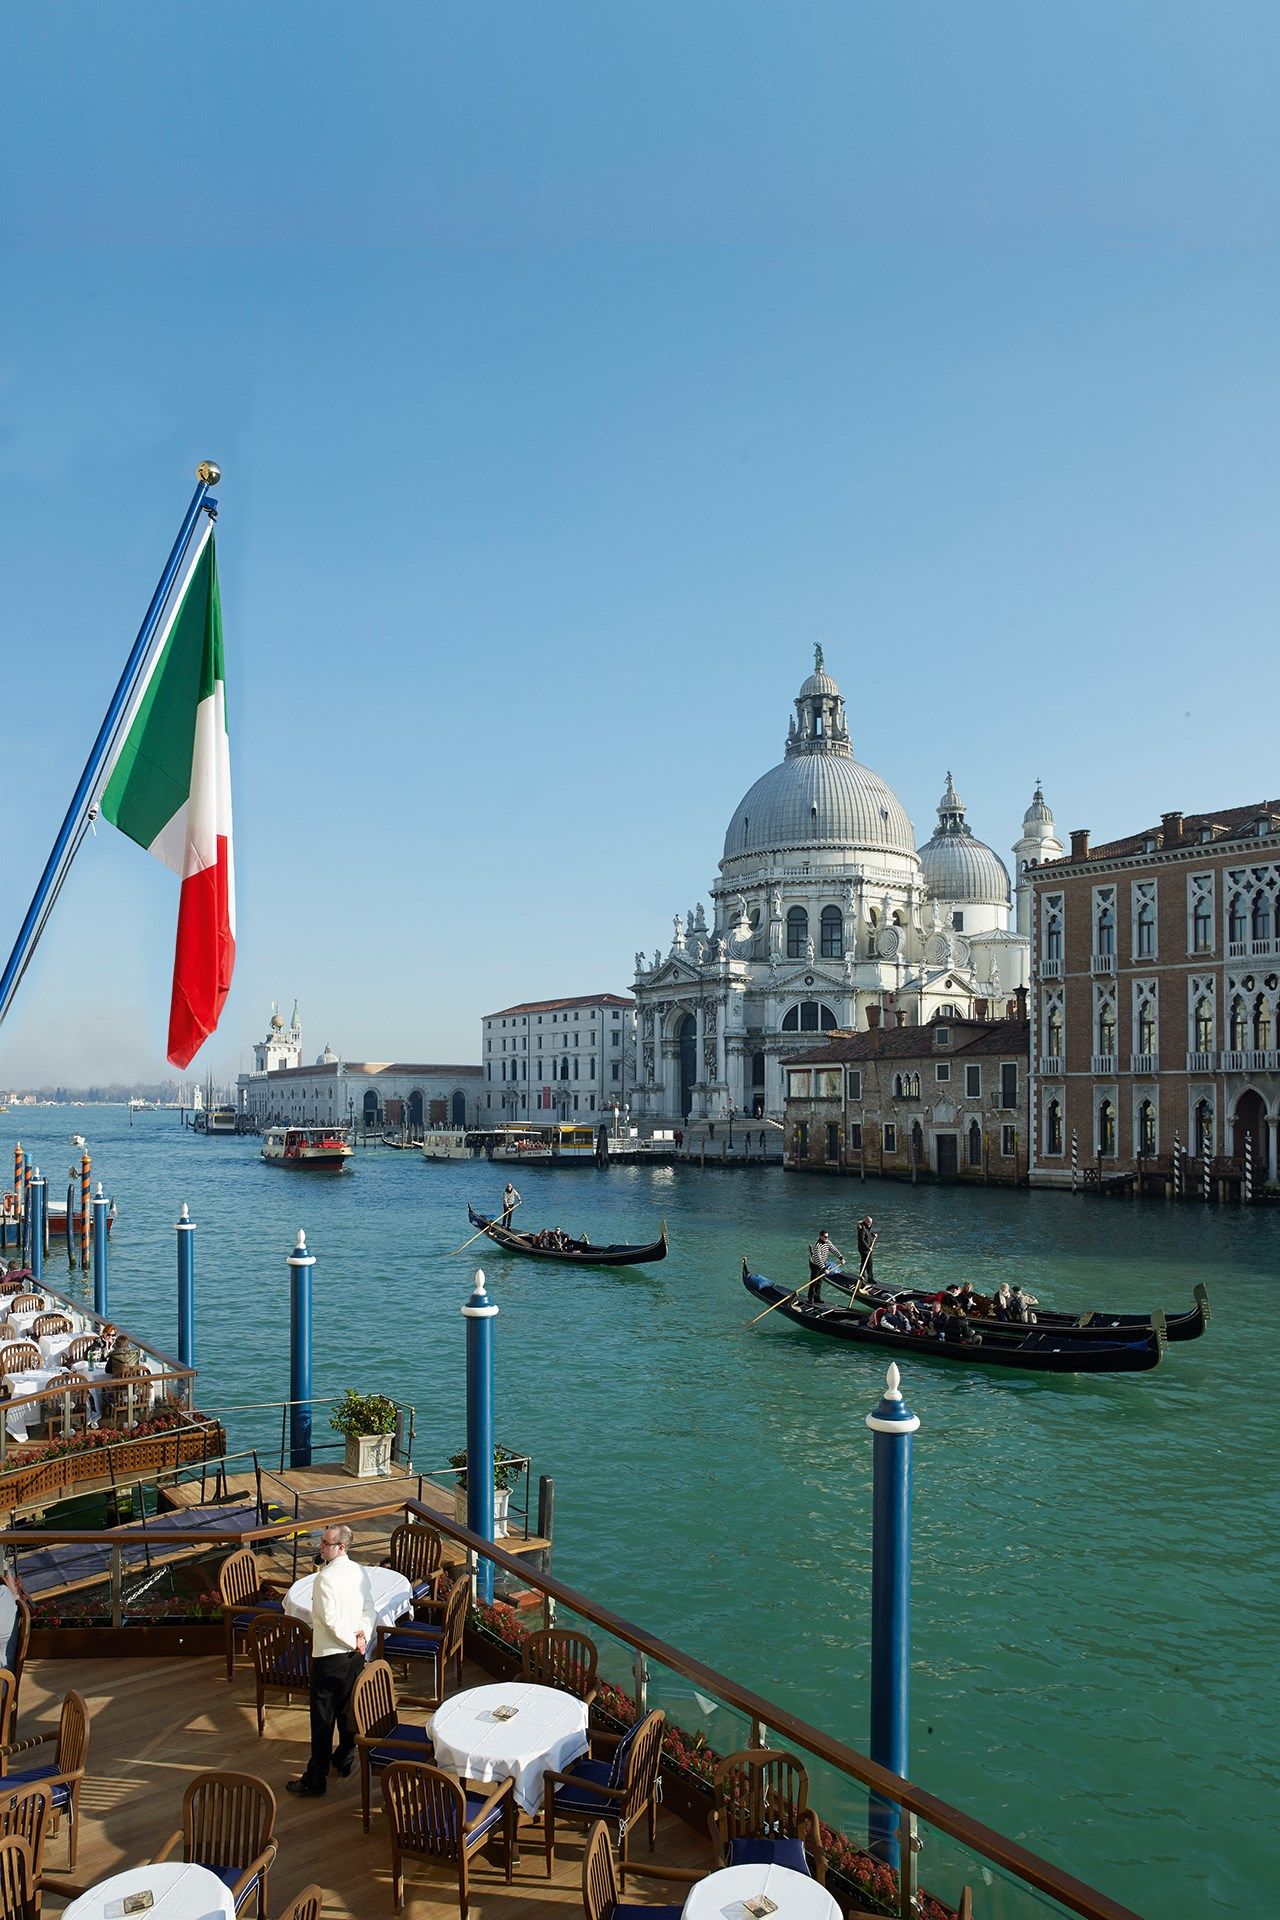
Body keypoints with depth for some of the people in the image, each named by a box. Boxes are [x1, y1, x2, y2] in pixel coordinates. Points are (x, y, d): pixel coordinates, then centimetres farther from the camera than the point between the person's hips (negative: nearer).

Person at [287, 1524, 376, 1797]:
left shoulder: (324, 1579, -22)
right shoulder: (359, 1572, 1)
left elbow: (330, 1620, -21)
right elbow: (369, 1608, 4)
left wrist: (352, 1641, -10)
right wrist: (363, 1634, -7)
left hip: (329, 1655, -7)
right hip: (355, 1654, 7)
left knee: (322, 1717, 2)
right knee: (348, 1710, 20)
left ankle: (316, 1779, 8)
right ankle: (345, 1760, 34)